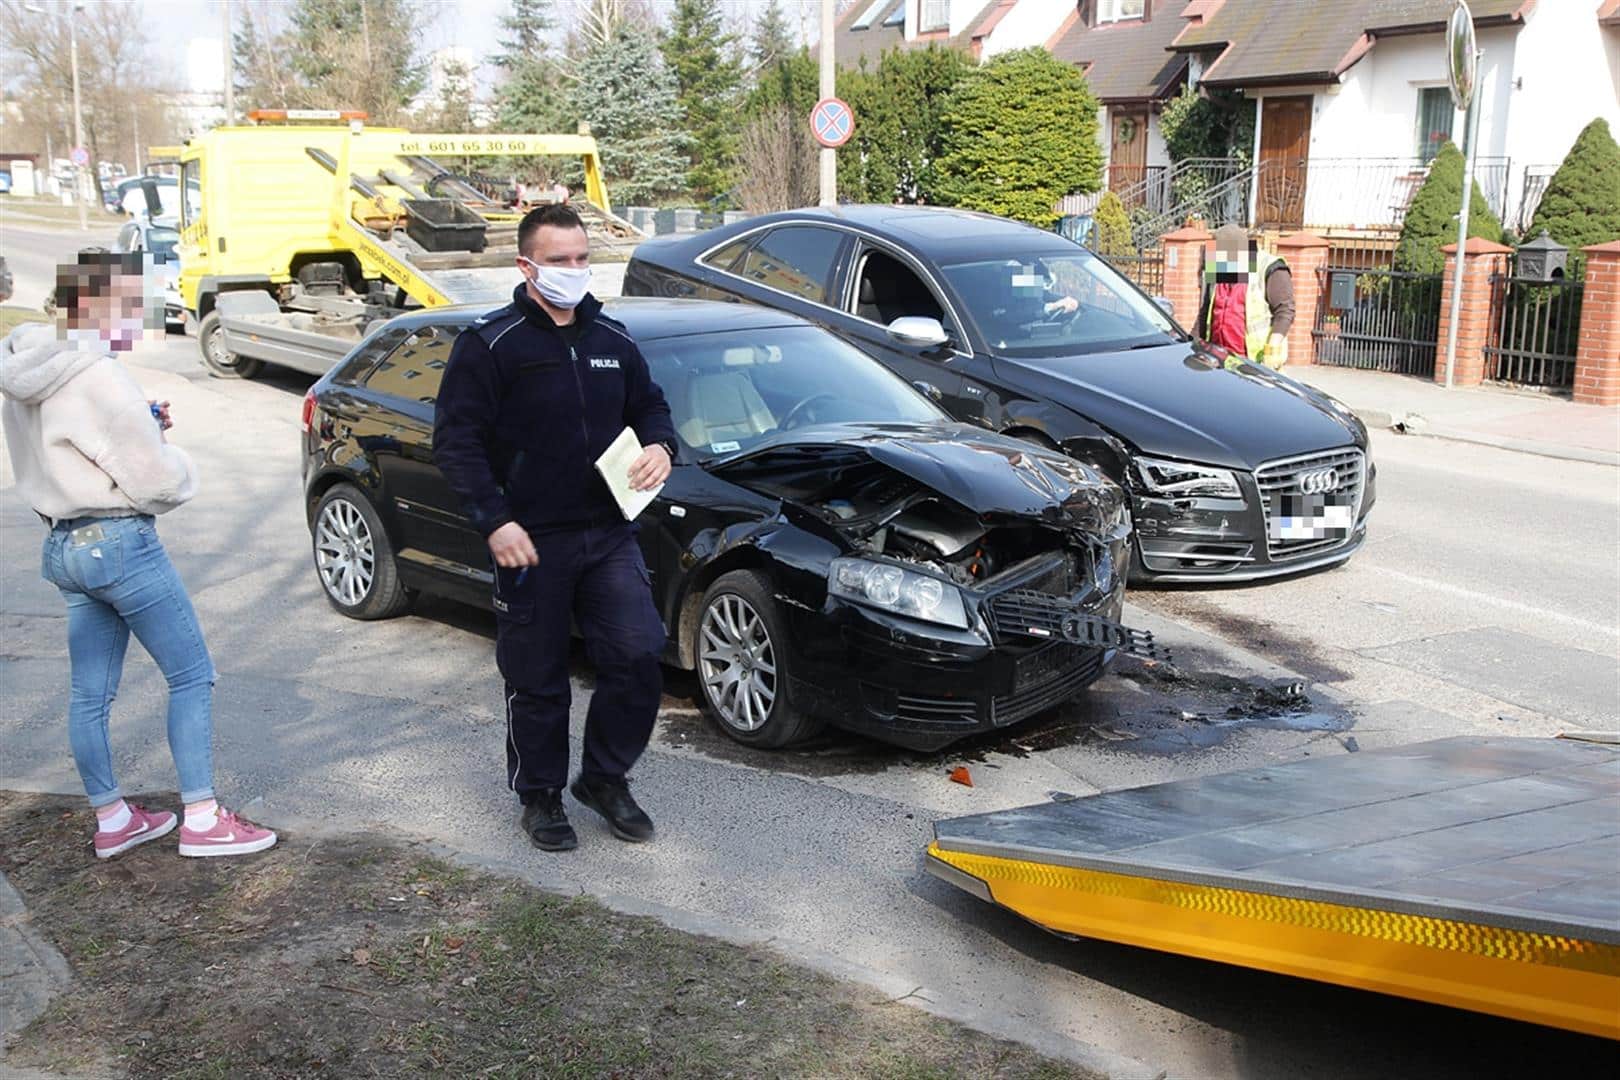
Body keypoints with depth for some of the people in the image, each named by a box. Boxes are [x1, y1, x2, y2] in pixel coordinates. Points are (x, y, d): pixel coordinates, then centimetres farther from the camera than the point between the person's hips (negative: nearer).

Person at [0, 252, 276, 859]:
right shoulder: (96, 378, -20)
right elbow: (154, 478, -19)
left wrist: (144, 427, 6)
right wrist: (174, 458, 3)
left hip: (62, 546, 9)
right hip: (119, 542, -9)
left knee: (90, 692, 13)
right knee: (192, 676, 0)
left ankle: (111, 820, 24)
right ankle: (202, 820, 4)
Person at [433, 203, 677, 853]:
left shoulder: (612, 341, 11)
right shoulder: (491, 343, -5)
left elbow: (650, 405, 23)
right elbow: (455, 438, -8)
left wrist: (660, 445, -1)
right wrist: (494, 521, -17)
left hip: (608, 533, 4)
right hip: (531, 541, -4)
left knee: (639, 656, -4)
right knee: (536, 680, 6)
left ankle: (604, 779, 17)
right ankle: (540, 798, 25)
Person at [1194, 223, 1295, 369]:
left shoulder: (1270, 270, -1)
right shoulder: (1216, 273, 19)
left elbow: (1285, 311, -8)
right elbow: (1204, 314, 24)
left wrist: (1272, 347, -19)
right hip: (1221, 359, 5)